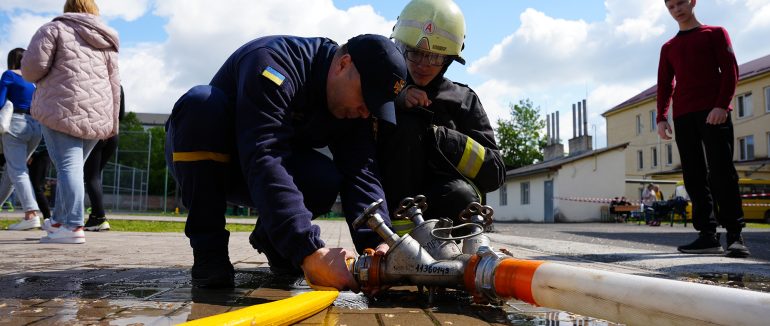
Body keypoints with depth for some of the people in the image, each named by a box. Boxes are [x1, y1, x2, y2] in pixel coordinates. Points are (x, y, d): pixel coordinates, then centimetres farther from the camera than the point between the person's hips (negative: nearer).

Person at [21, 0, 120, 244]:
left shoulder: (55, 29, 2)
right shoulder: (107, 43, 19)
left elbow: (32, 66, -8)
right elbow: (114, 84, 17)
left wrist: (38, 77, 16)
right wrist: (112, 123, 20)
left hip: (63, 108, -6)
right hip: (97, 114, 6)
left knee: (68, 165, -9)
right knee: (73, 166, 15)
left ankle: (73, 226, -16)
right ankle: (58, 220, 23)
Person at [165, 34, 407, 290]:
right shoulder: (275, 63, -31)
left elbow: (361, 173, -19)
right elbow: (263, 160, -43)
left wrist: (377, 243, -38)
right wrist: (309, 251, -52)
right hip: (196, 158, -3)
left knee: (325, 179, -27)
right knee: (201, 102, -35)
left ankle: (268, 238, 4)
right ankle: (208, 252, -25)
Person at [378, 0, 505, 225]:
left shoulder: (463, 100, 7)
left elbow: (494, 173, -4)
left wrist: (434, 133, -15)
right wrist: (396, 101, -17)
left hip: (440, 200, 0)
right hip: (393, 194, 0)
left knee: (460, 196, -36)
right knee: (406, 125, -24)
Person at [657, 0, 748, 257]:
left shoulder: (715, 33, 12)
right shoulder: (668, 48, 22)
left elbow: (730, 69, 2)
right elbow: (664, 84, 17)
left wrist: (722, 104, -13)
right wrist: (661, 117, 3)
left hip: (714, 112, -4)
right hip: (683, 116, 4)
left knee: (721, 172, -12)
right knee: (694, 177, -2)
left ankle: (735, 235, -10)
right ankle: (708, 234, -1)